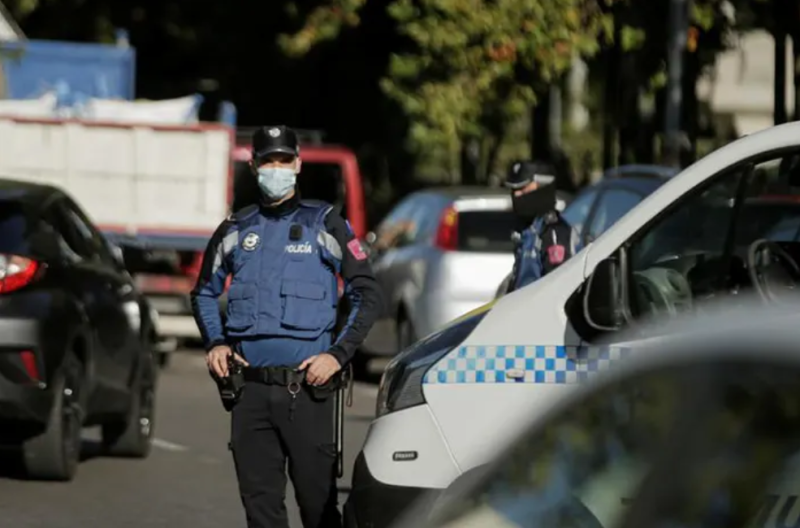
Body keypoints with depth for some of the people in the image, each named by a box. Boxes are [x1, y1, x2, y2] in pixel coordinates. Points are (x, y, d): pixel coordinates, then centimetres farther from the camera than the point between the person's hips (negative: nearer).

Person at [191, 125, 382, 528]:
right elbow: (204, 291, 26)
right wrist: (215, 343, 9)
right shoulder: (236, 230, 13)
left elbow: (367, 295, 4)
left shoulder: (324, 225, 3)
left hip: (307, 388, -3)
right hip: (250, 388, 3)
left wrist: (338, 354, -6)